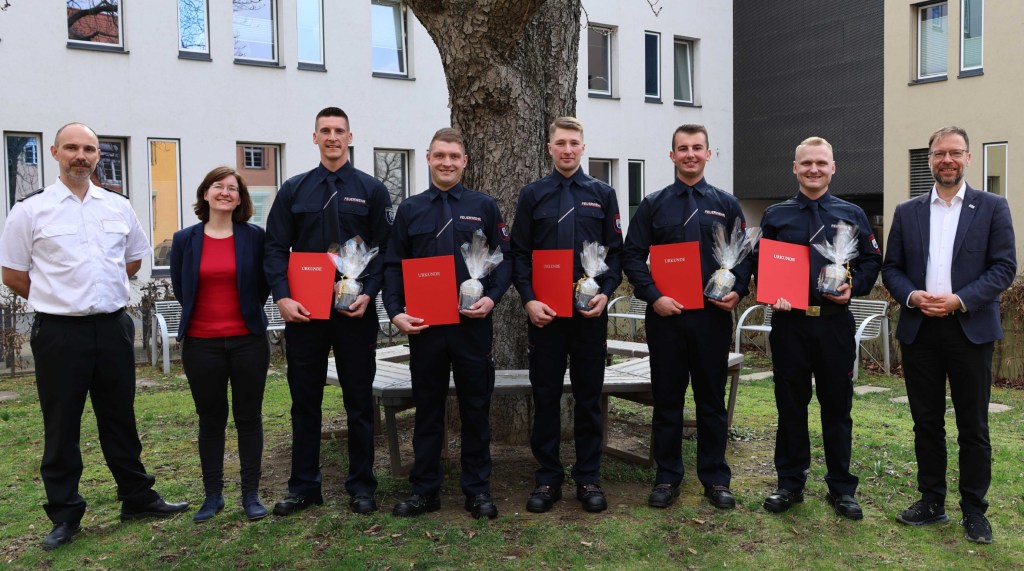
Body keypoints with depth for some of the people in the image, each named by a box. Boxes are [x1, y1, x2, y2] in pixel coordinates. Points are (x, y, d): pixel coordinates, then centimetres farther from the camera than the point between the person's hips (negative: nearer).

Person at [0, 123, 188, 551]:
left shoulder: (119, 207, 7)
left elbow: (134, 259, 19)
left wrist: (99, 293, 12)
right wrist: (60, 299, 5)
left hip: (113, 327, 3)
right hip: (59, 333, -3)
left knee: (120, 419, 14)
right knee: (61, 427, 7)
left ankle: (137, 498, 26)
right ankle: (64, 515, 20)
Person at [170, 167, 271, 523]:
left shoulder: (254, 237, 0)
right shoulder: (185, 240, 3)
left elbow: (263, 285, 7)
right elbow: (180, 288, 11)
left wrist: (247, 315, 6)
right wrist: (204, 315, 12)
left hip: (248, 341, -1)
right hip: (201, 343, 1)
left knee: (249, 417, 6)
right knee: (210, 420, 9)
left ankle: (251, 494, 16)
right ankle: (212, 495, 20)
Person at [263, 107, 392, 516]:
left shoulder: (371, 190, 5)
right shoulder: (294, 190, 9)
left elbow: (384, 249, 1)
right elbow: (275, 248, 4)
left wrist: (368, 293, -13)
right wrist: (282, 297, -9)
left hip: (355, 312, -1)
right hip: (303, 312, 2)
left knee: (359, 401, 6)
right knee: (305, 401, 8)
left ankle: (361, 486, 17)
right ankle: (304, 486, 20)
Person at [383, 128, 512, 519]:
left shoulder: (484, 206, 6)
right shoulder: (409, 209, 8)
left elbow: (504, 258, 5)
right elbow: (393, 265, 7)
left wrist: (492, 297, -12)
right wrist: (396, 311, -7)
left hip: (472, 323, -1)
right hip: (423, 325, 1)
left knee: (475, 406, 6)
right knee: (427, 408, 9)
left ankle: (478, 489, 18)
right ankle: (424, 490, 20)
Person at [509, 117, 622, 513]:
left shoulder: (602, 194, 8)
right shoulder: (532, 195, 6)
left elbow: (616, 250, 6)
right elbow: (519, 253, 3)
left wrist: (606, 293, -9)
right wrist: (529, 300, -9)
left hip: (590, 310, 0)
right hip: (544, 311, 0)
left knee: (588, 395, 6)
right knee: (545, 395, 5)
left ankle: (588, 479, 17)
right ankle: (548, 478, 16)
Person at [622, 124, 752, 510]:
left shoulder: (726, 204, 9)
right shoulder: (653, 205, 6)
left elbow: (744, 254, 10)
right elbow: (632, 256, 1)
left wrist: (737, 291, -7)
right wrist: (654, 296, -11)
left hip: (713, 316, 1)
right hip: (666, 315, 0)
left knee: (712, 400, 8)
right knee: (666, 399, 6)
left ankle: (716, 479, 19)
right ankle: (667, 478, 17)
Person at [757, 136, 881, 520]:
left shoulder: (852, 215, 8)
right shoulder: (775, 216, 7)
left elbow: (871, 261, 8)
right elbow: (760, 265, 8)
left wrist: (854, 287, -10)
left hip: (835, 322, 0)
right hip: (789, 321, 0)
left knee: (837, 406, 7)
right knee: (790, 405, 7)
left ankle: (841, 488, 19)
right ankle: (790, 484, 19)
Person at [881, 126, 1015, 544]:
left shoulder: (992, 208, 3)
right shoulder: (907, 212, 10)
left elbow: (1004, 267, -3)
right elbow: (891, 268, 8)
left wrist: (959, 299, -16)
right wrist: (911, 295, -11)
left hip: (970, 329, -2)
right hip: (919, 331, 2)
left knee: (973, 427, 5)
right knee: (926, 422, 10)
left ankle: (974, 510, 17)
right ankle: (931, 501, 22)